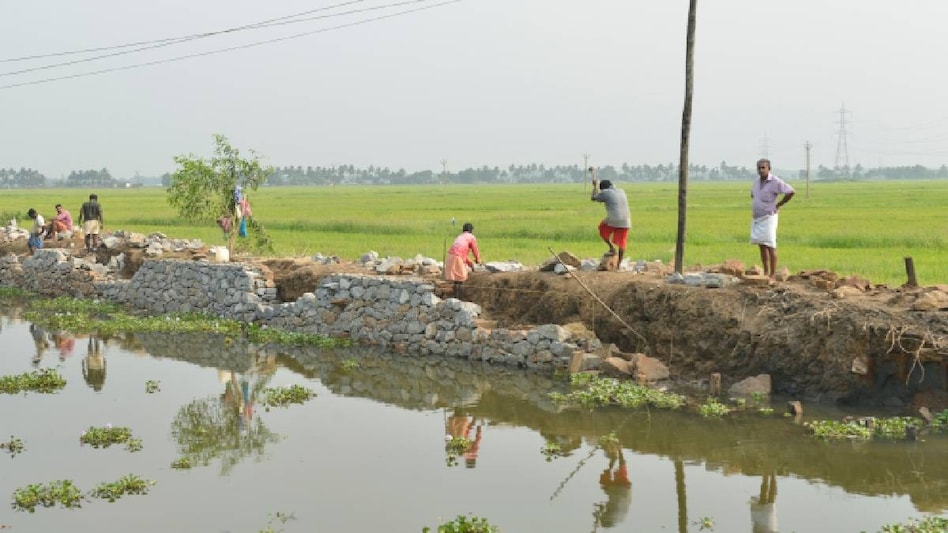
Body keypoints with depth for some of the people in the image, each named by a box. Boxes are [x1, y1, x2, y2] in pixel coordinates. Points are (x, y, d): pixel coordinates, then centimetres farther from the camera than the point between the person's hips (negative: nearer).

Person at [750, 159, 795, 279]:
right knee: (762, 246, 9)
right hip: (756, 218, 7)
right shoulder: (757, 182, 10)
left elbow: (791, 191, -16)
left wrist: (779, 205, -9)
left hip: (768, 218, -7)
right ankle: (766, 273, 14)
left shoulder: (775, 182, -13)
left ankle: (773, 274, -6)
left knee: (770, 246, -8)